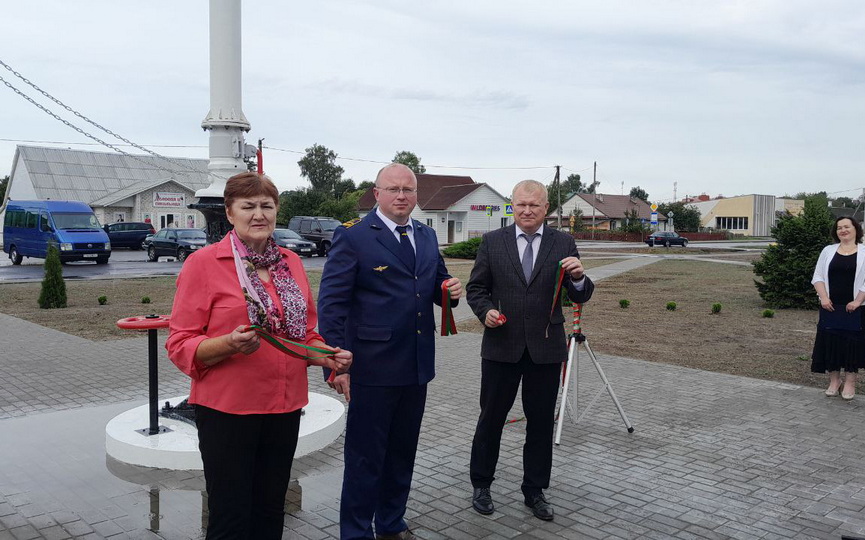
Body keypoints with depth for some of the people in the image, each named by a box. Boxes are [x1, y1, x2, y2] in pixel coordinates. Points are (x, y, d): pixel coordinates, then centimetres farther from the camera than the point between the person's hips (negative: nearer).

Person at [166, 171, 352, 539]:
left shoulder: (290, 262, 8)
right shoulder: (203, 263, -8)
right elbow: (180, 345, -8)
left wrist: (329, 356, -2)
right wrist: (229, 344, -26)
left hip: (284, 407, 5)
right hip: (227, 409, -5)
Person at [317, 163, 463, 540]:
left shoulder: (427, 237, 11)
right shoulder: (353, 237, -9)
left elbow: (435, 286, 22)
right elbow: (331, 304, -11)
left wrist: (450, 289, -3)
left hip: (416, 367, 7)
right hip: (372, 367, -6)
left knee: (402, 452, 18)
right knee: (365, 456, 5)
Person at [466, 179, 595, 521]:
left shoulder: (564, 244, 0)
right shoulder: (492, 242, 0)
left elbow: (580, 297, -2)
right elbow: (475, 287, 5)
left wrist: (578, 278, -24)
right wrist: (485, 311, -15)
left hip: (546, 348, 1)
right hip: (501, 346, 0)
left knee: (541, 423, 12)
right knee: (491, 418, 11)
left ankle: (535, 491, 28)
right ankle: (481, 484, 29)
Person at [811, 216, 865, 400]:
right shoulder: (828, 251, 9)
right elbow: (818, 277, 7)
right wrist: (824, 297, -6)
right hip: (831, 307, 3)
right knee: (830, 341, 4)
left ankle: (850, 382, 11)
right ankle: (834, 379, 16)